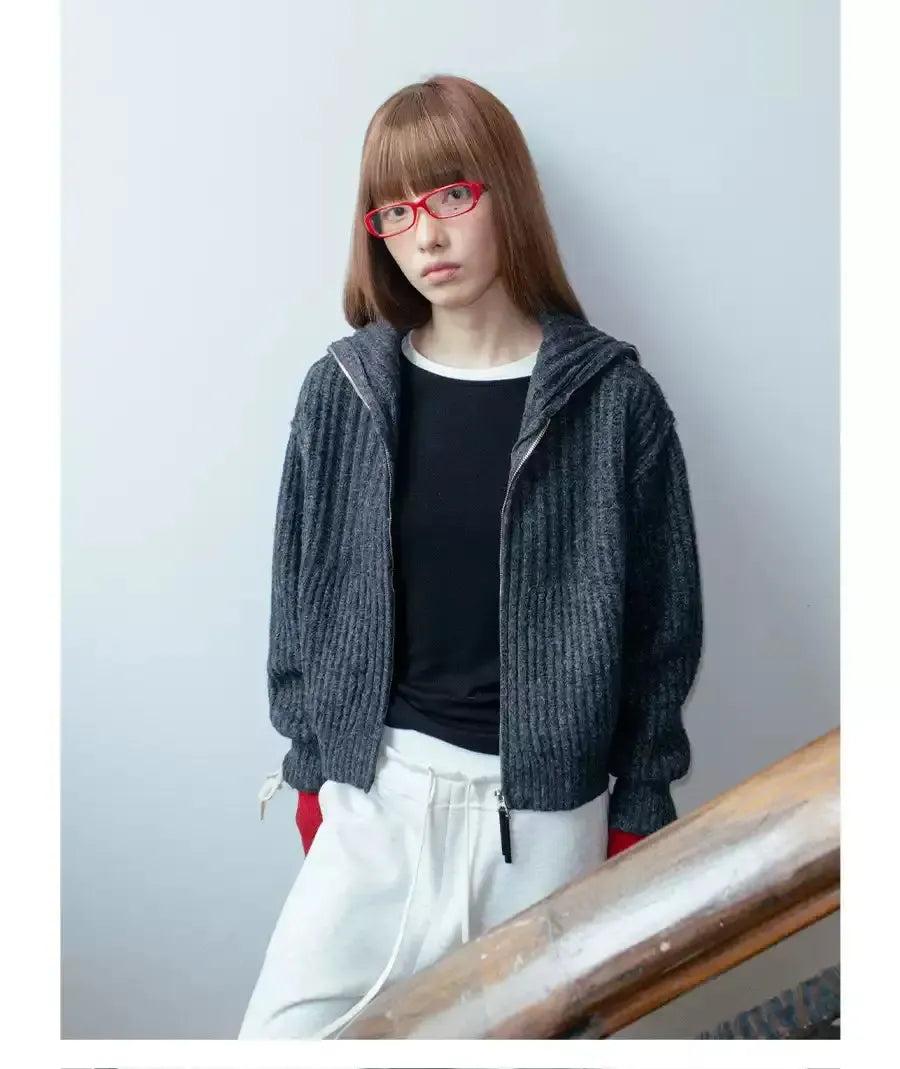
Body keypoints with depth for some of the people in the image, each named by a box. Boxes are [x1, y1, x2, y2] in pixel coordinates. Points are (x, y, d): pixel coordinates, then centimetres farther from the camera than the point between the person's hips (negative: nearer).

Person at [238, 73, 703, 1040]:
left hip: (544, 806, -1)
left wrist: (633, 814, 2)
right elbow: (300, 592, 6)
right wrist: (310, 767, 7)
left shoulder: (613, 396, -7)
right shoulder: (342, 390, -1)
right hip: (372, 793, 2)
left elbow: (663, 619, -1)